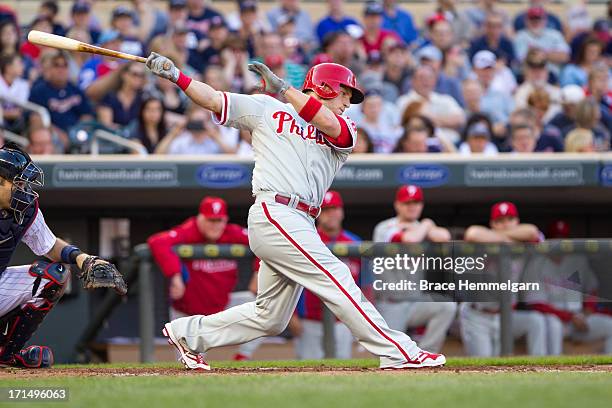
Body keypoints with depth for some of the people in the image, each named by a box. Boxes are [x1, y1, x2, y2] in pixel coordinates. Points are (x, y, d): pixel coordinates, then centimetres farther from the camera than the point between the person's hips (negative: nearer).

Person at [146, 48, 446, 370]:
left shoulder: (344, 132, 16)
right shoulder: (267, 109, 8)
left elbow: (330, 124, -8)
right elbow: (213, 100, 6)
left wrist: (282, 88, -10)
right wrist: (175, 76, -8)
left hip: (301, 223, 7)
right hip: (275, 213, -7)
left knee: (270, 318, 11)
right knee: (337, 281, -14)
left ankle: (189, 333, 26)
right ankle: (399, 353, -16)